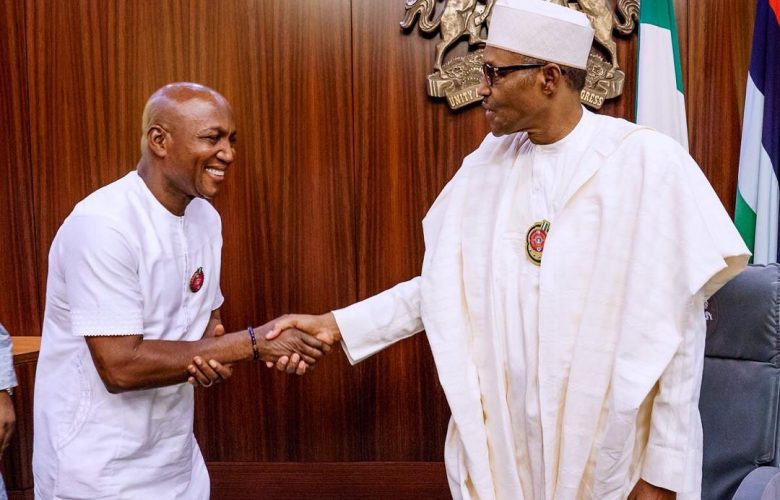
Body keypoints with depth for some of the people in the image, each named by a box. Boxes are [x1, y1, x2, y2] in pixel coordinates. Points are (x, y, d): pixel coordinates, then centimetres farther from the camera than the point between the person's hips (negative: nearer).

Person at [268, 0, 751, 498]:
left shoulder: (647, 162, -13)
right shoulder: (488, 163, 2)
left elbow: (676, 329, -12)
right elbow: (446, 286, 6)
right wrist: (336, 324, -1)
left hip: (613, 456, -4)